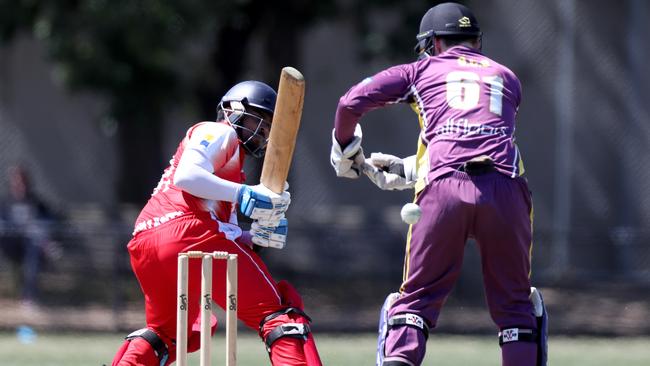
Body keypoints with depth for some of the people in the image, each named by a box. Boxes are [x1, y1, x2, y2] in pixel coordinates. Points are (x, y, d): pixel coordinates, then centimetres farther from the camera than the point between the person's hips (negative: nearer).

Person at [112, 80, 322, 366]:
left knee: (166, 331, 28)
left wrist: (257, 236, 7)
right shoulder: (220, 133, 8)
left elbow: (224, 234, 25)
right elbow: (186, 176, -13)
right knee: (278, 310, -9)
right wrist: (243, 194, -17)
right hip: (188, 231, -9)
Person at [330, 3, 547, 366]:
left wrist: (345, 151, 30)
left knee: (416, 297, 7)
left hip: (444, 191, -1)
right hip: (505, 189, 1)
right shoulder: (507, 78, 29)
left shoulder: (424, 70, 21)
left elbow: (352, 102, 12)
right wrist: (408, 170, 38)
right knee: (515, 304, 12)